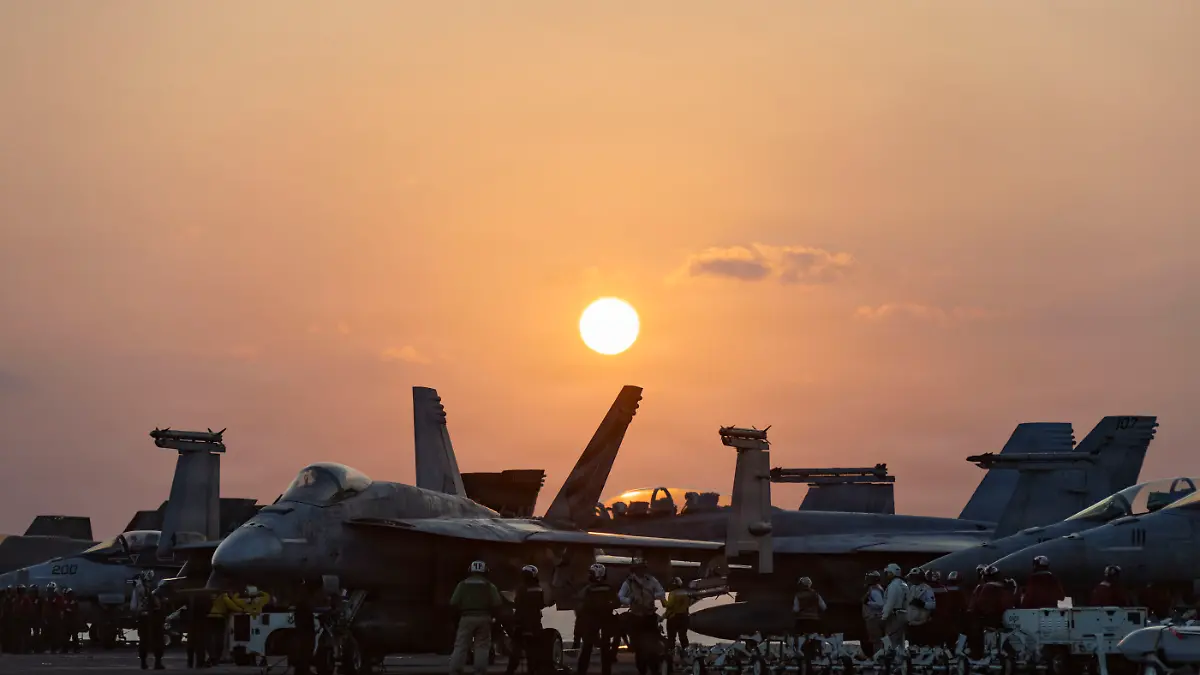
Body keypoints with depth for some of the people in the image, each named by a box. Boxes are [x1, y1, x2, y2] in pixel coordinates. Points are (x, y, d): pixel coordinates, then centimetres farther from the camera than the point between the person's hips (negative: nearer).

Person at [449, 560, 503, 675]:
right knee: (482, 647, 3)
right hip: (483, 618, 0)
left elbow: (453, 602, -2)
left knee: (460, 646, -2)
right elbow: (497, 604, -4)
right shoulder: (489, 586, 7)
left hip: (467, 618, 0)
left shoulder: (463, 584, 7)